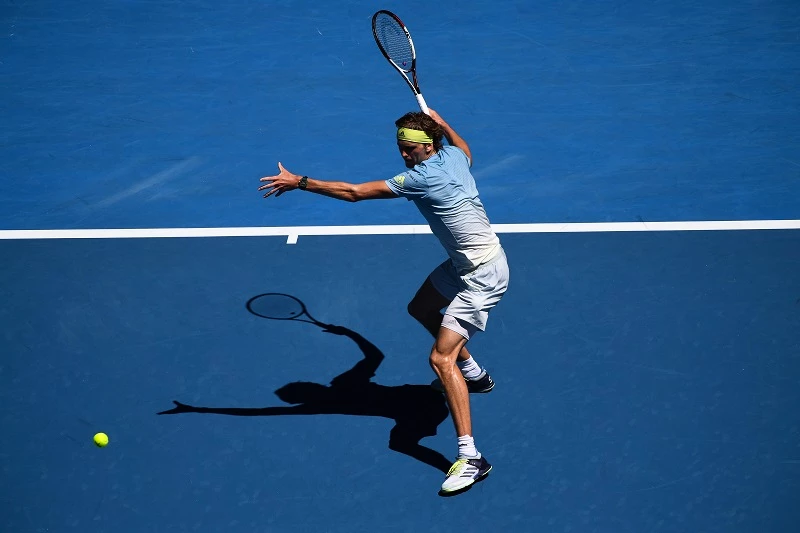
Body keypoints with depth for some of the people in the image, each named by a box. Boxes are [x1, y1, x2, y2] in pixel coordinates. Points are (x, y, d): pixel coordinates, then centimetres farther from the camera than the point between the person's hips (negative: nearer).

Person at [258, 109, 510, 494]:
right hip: (465, 263, 10)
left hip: (482, 276, -10)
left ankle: (470, 457, -21)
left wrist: (299, 182, -22)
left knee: (440, 358, -18)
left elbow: (354, 192, -26)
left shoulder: (422, 178, -26)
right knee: (421, 308, 29)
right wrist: (440, 122, 40)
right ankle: (473, 373, 45)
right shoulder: (453, 154, -1)